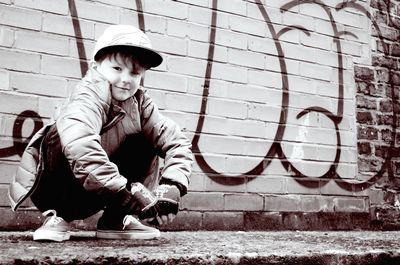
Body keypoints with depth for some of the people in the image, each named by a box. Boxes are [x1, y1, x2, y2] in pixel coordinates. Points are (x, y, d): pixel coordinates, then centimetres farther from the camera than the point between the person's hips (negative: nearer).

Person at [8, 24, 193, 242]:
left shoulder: (140, 102, -5)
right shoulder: (89, 94, -25)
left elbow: (177, 142, -9)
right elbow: (80, 148, -44)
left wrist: (172, 187, -27)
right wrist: (131, 195, -43)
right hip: (51, 187, -6)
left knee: (146, 144, -4)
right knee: (68, 137, -33)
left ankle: (115, 219, -7)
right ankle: (58, 217, -15)